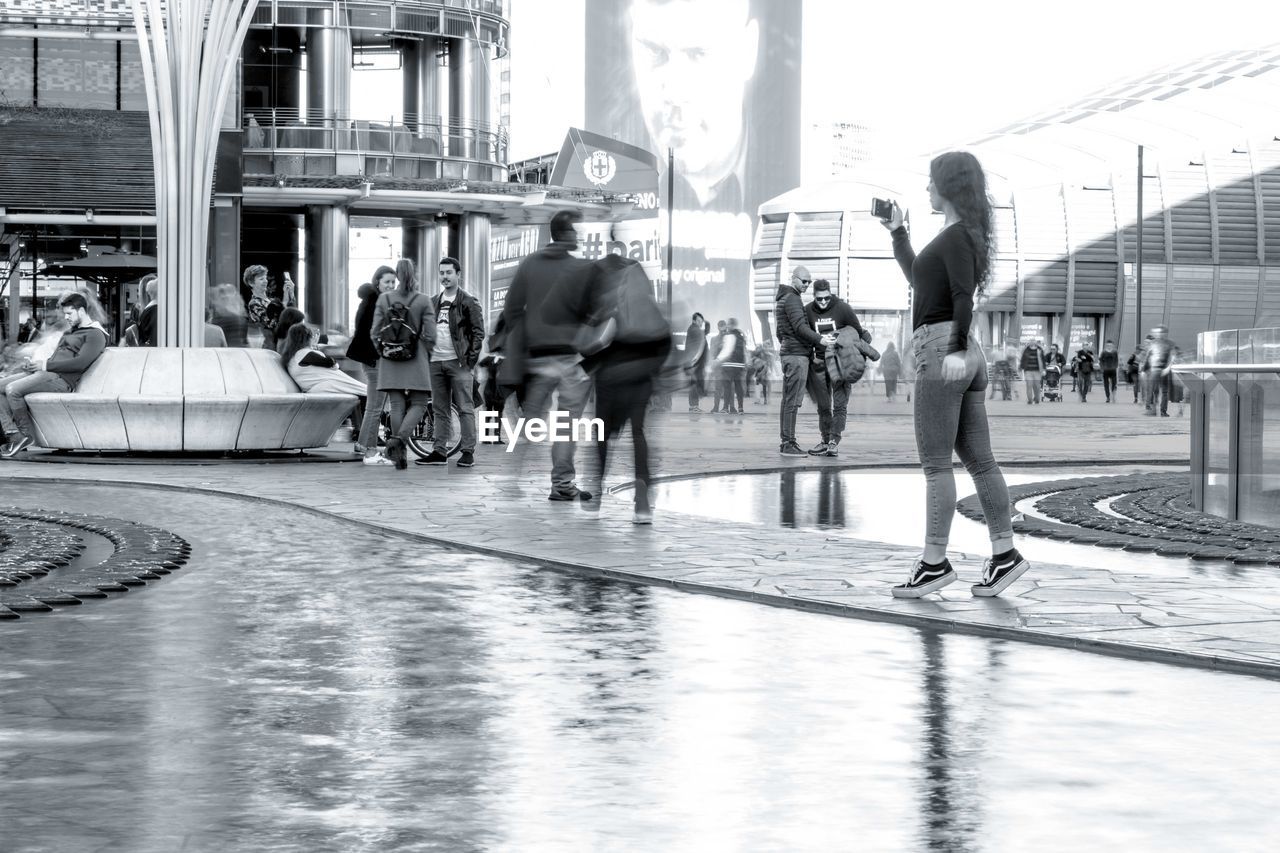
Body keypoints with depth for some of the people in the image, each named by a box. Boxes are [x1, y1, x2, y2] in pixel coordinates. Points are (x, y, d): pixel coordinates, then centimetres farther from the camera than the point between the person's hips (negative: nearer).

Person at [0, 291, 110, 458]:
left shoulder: (95, 335, -4)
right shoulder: (70, 331, 28)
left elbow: (80, 363, -16)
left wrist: (45, 365, -14)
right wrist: (33, 364, 5)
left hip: (62, 380, -10)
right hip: (47, 373, 10)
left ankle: (26, 435, -13)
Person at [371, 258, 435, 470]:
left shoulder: (383, 299, -1)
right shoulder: (423, 301, -7)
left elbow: (375, 333, 0)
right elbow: (430, 336, -7)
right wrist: (425, 356, 11)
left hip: (390, 363, 3)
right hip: (415, 363, -3)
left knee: (397, 406, 6)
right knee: (419, 404, 6)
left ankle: (400, 455, 7)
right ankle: (400, 438, -17)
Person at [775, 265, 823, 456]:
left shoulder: (783, 299, 22)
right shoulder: (792, 299, -11)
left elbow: (780, 332, 28)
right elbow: (800, 326, -21)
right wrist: (820, 340, -26)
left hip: (788, 353, 11)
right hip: (797, 354, -11)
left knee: (788, 400, 10)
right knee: (793, 401, -12)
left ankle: (784, 441, 12)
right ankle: (788, 443, -15)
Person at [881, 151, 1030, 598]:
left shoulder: (955, 236, -8)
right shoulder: (967, 236, 21)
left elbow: (963, 296, -21)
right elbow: (918, 278, 34)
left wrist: (956, 347, -30)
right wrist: (897, 232, 36)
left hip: (940, 348, -10)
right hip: (969, 358, 10)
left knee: (935, 462, -7)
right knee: (978, 459, 7)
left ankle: (934, 562, -7)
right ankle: (1004, 553, 5)